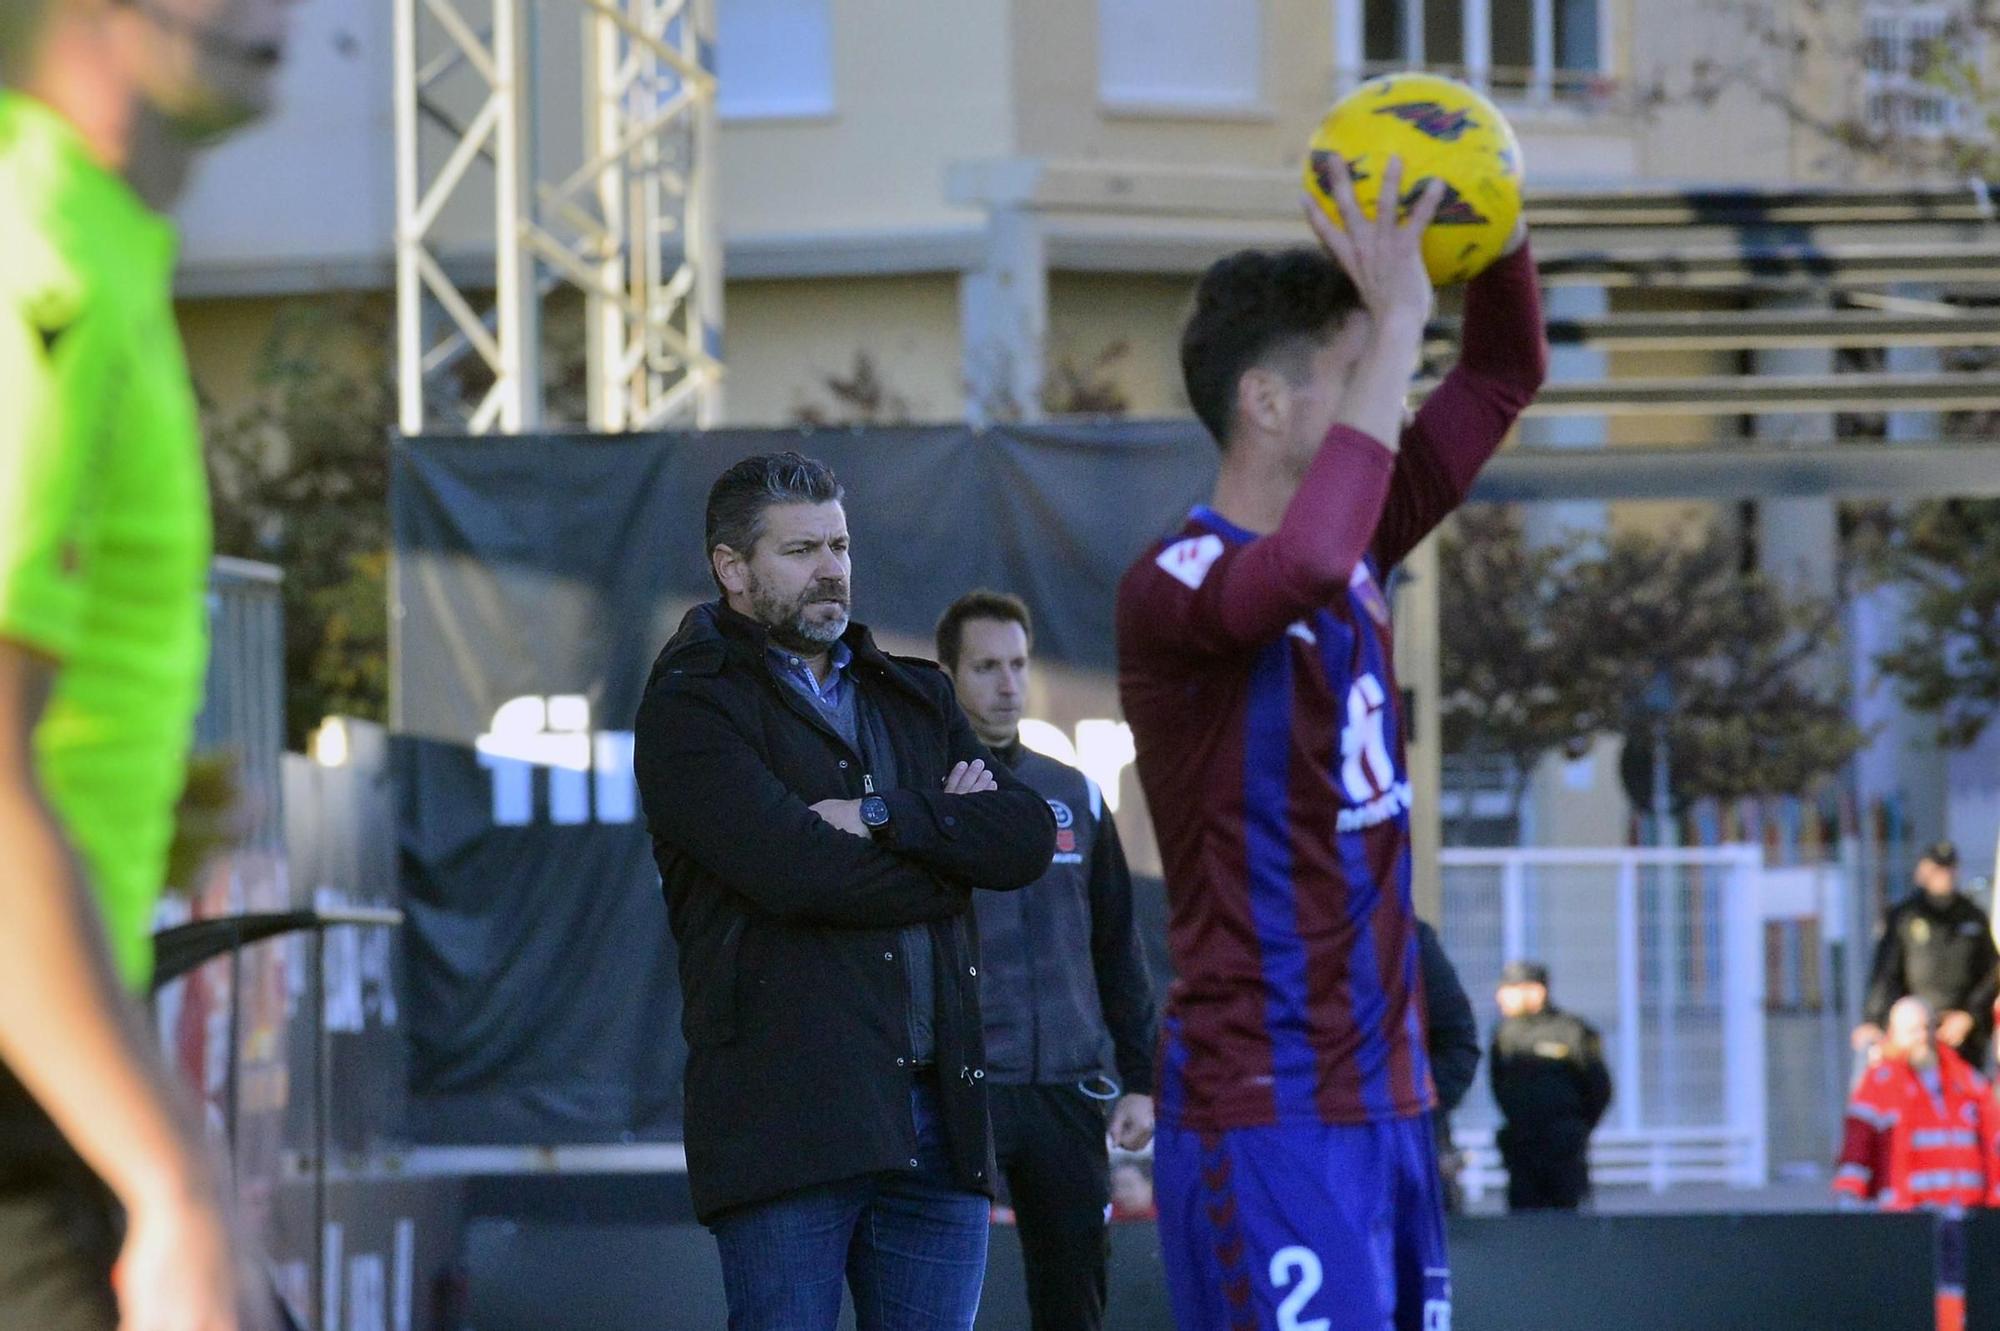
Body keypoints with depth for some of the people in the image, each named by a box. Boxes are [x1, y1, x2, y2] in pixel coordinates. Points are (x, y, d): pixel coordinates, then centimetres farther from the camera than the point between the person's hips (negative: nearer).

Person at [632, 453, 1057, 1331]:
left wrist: (882, 817, -7)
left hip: (938, 1114, 6)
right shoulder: (692, 706, 2)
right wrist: (946, 840, 1)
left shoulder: (914, 697, 22)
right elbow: (790, 868, -14)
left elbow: (1025, 834, 6)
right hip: (787, 1117, -6)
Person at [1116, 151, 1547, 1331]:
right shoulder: (1177, 584, -13)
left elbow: (1505, 373, 20)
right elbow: (1297, 572, -36)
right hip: (1266, 1114, -8)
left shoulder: (1357, 553, 12)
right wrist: (1397, 326, -29)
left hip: (1389, 1092, 8)